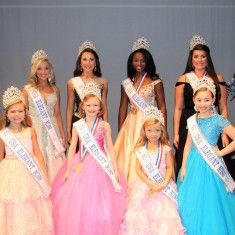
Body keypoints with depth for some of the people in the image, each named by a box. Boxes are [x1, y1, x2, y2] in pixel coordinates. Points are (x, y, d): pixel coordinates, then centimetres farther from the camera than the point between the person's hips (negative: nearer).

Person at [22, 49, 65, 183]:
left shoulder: (55, 90, 9)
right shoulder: (28, 89, 1)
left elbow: (57, 114, 11)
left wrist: (63, 136, 8)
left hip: (52, 131, 2)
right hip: (35, 131, -2)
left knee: (55, 165, 3)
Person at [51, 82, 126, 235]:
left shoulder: (104, 126, -2)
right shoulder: (77, 126, 1)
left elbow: (110, 148, 1)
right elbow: (72, 148, 4)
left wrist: (115, 170, -2)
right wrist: (67, 170, 2)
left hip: (100, 166, -1)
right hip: (81, 165, 2)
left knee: (99, 203, 0)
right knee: (76, 202, 2)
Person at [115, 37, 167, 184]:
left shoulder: (155, 82, -1)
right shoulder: (127, 83, 10)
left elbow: (162, 107, -1)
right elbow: (123, 108, 13)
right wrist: (120, 133, 10)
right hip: (130, 124, 4)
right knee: (127, 157, 1)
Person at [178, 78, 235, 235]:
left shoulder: (218, 120, -7)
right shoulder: (192, 121, 6)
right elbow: (188, 145, 9)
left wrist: (220, 153, -12)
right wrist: (183, 168, 6)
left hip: (210, 166, -4)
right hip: (193, 165, 4)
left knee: (209, 202, 2)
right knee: (190, 203, 10)